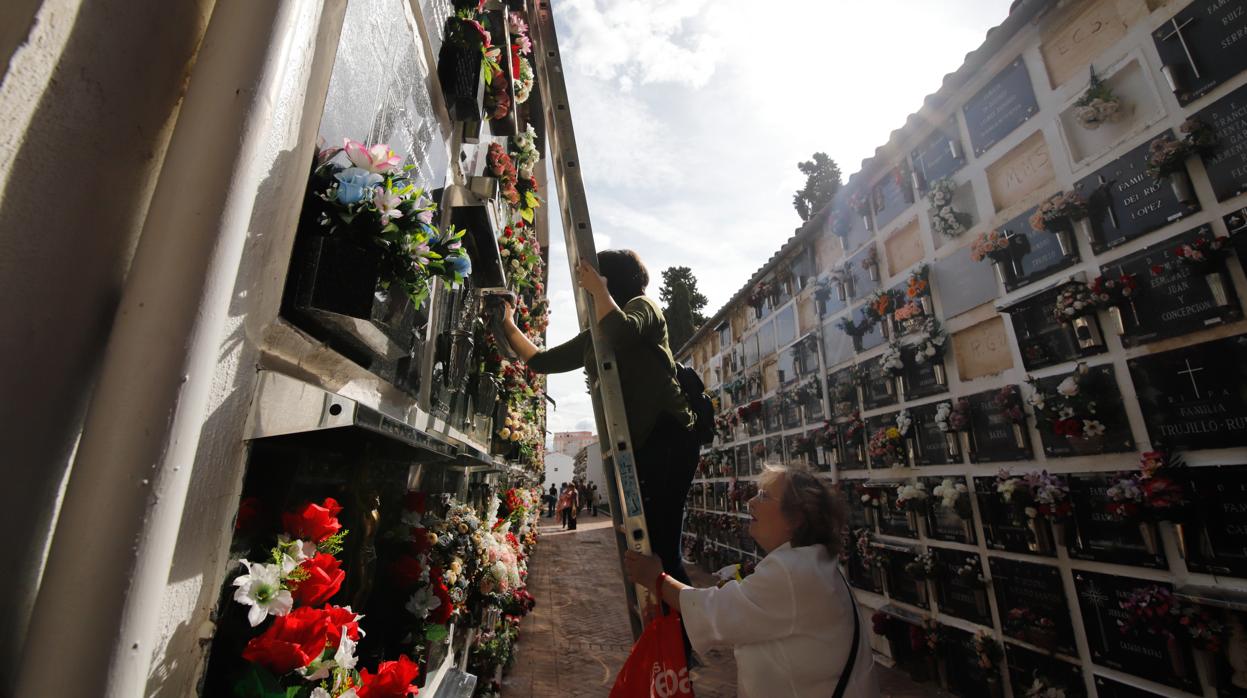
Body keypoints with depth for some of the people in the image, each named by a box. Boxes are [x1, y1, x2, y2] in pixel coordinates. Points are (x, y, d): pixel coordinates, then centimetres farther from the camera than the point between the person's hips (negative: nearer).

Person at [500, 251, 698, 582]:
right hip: (633, 444, 8)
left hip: (667, 436, -8)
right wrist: (508, 325, 23)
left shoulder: (642, 305, 4)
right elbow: (541, 360, 25)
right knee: (644, 545, 8)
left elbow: (621, 333, -21)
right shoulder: (592, 337, 22)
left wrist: (598, 289, -7)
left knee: (660, 544, -13)